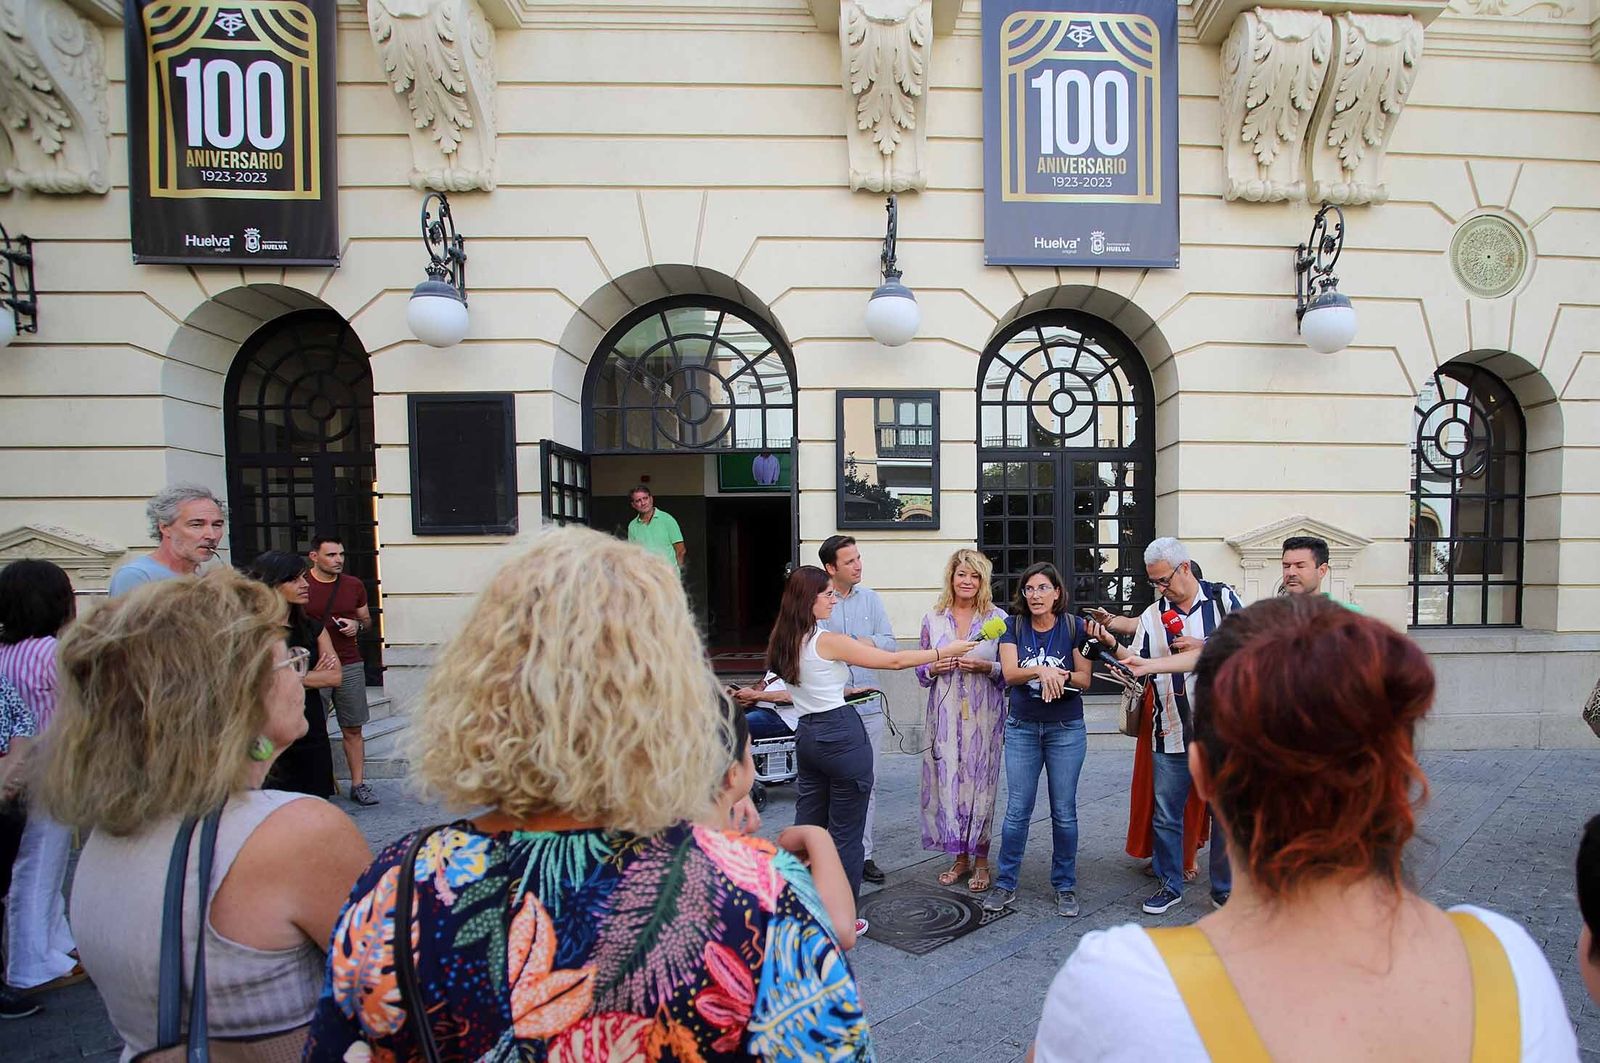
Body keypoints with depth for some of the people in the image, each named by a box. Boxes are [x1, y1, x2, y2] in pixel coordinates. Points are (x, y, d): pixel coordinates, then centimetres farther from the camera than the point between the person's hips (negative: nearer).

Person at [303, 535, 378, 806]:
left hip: (350, 666, 3)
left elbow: (367, 619, 20)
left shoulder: (354, 585, 8)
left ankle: (358, 784, 13)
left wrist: (357, 625, -3)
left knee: (353, 730, 7)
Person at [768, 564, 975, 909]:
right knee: (845, 834, 6)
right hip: (842, 735, -7)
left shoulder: (784, 643, 5)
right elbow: (894, 660, -11)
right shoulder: (828, 641, -16)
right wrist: (945, 651, -2)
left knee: (808, 827, 16)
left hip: (807, 735, 8)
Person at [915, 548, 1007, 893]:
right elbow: (921, 669, 12)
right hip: (945, 714, 2)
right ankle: (960, 857, 23)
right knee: (947, 781, 5)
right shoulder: (933, 619, 6)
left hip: (983, 715, -2)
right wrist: (934, 668, -9)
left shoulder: (998, 618, 0)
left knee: (980, 780, 2)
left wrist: (986, 667, -15)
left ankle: (980, 861, 20)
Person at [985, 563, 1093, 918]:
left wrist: (1060, 676, -23)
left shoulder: (1074, 627, -3)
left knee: (1064, 812, 7)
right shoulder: (1014, 627, -1)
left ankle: (1065, 885, 24)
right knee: (1016, 811, 4)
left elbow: (1085, 679, -3)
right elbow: (1009, 673, -13)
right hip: (1022, 728, 1)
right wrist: (1041, 670, -31)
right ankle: (1006, 884, 17)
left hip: (1067, 729, 0)